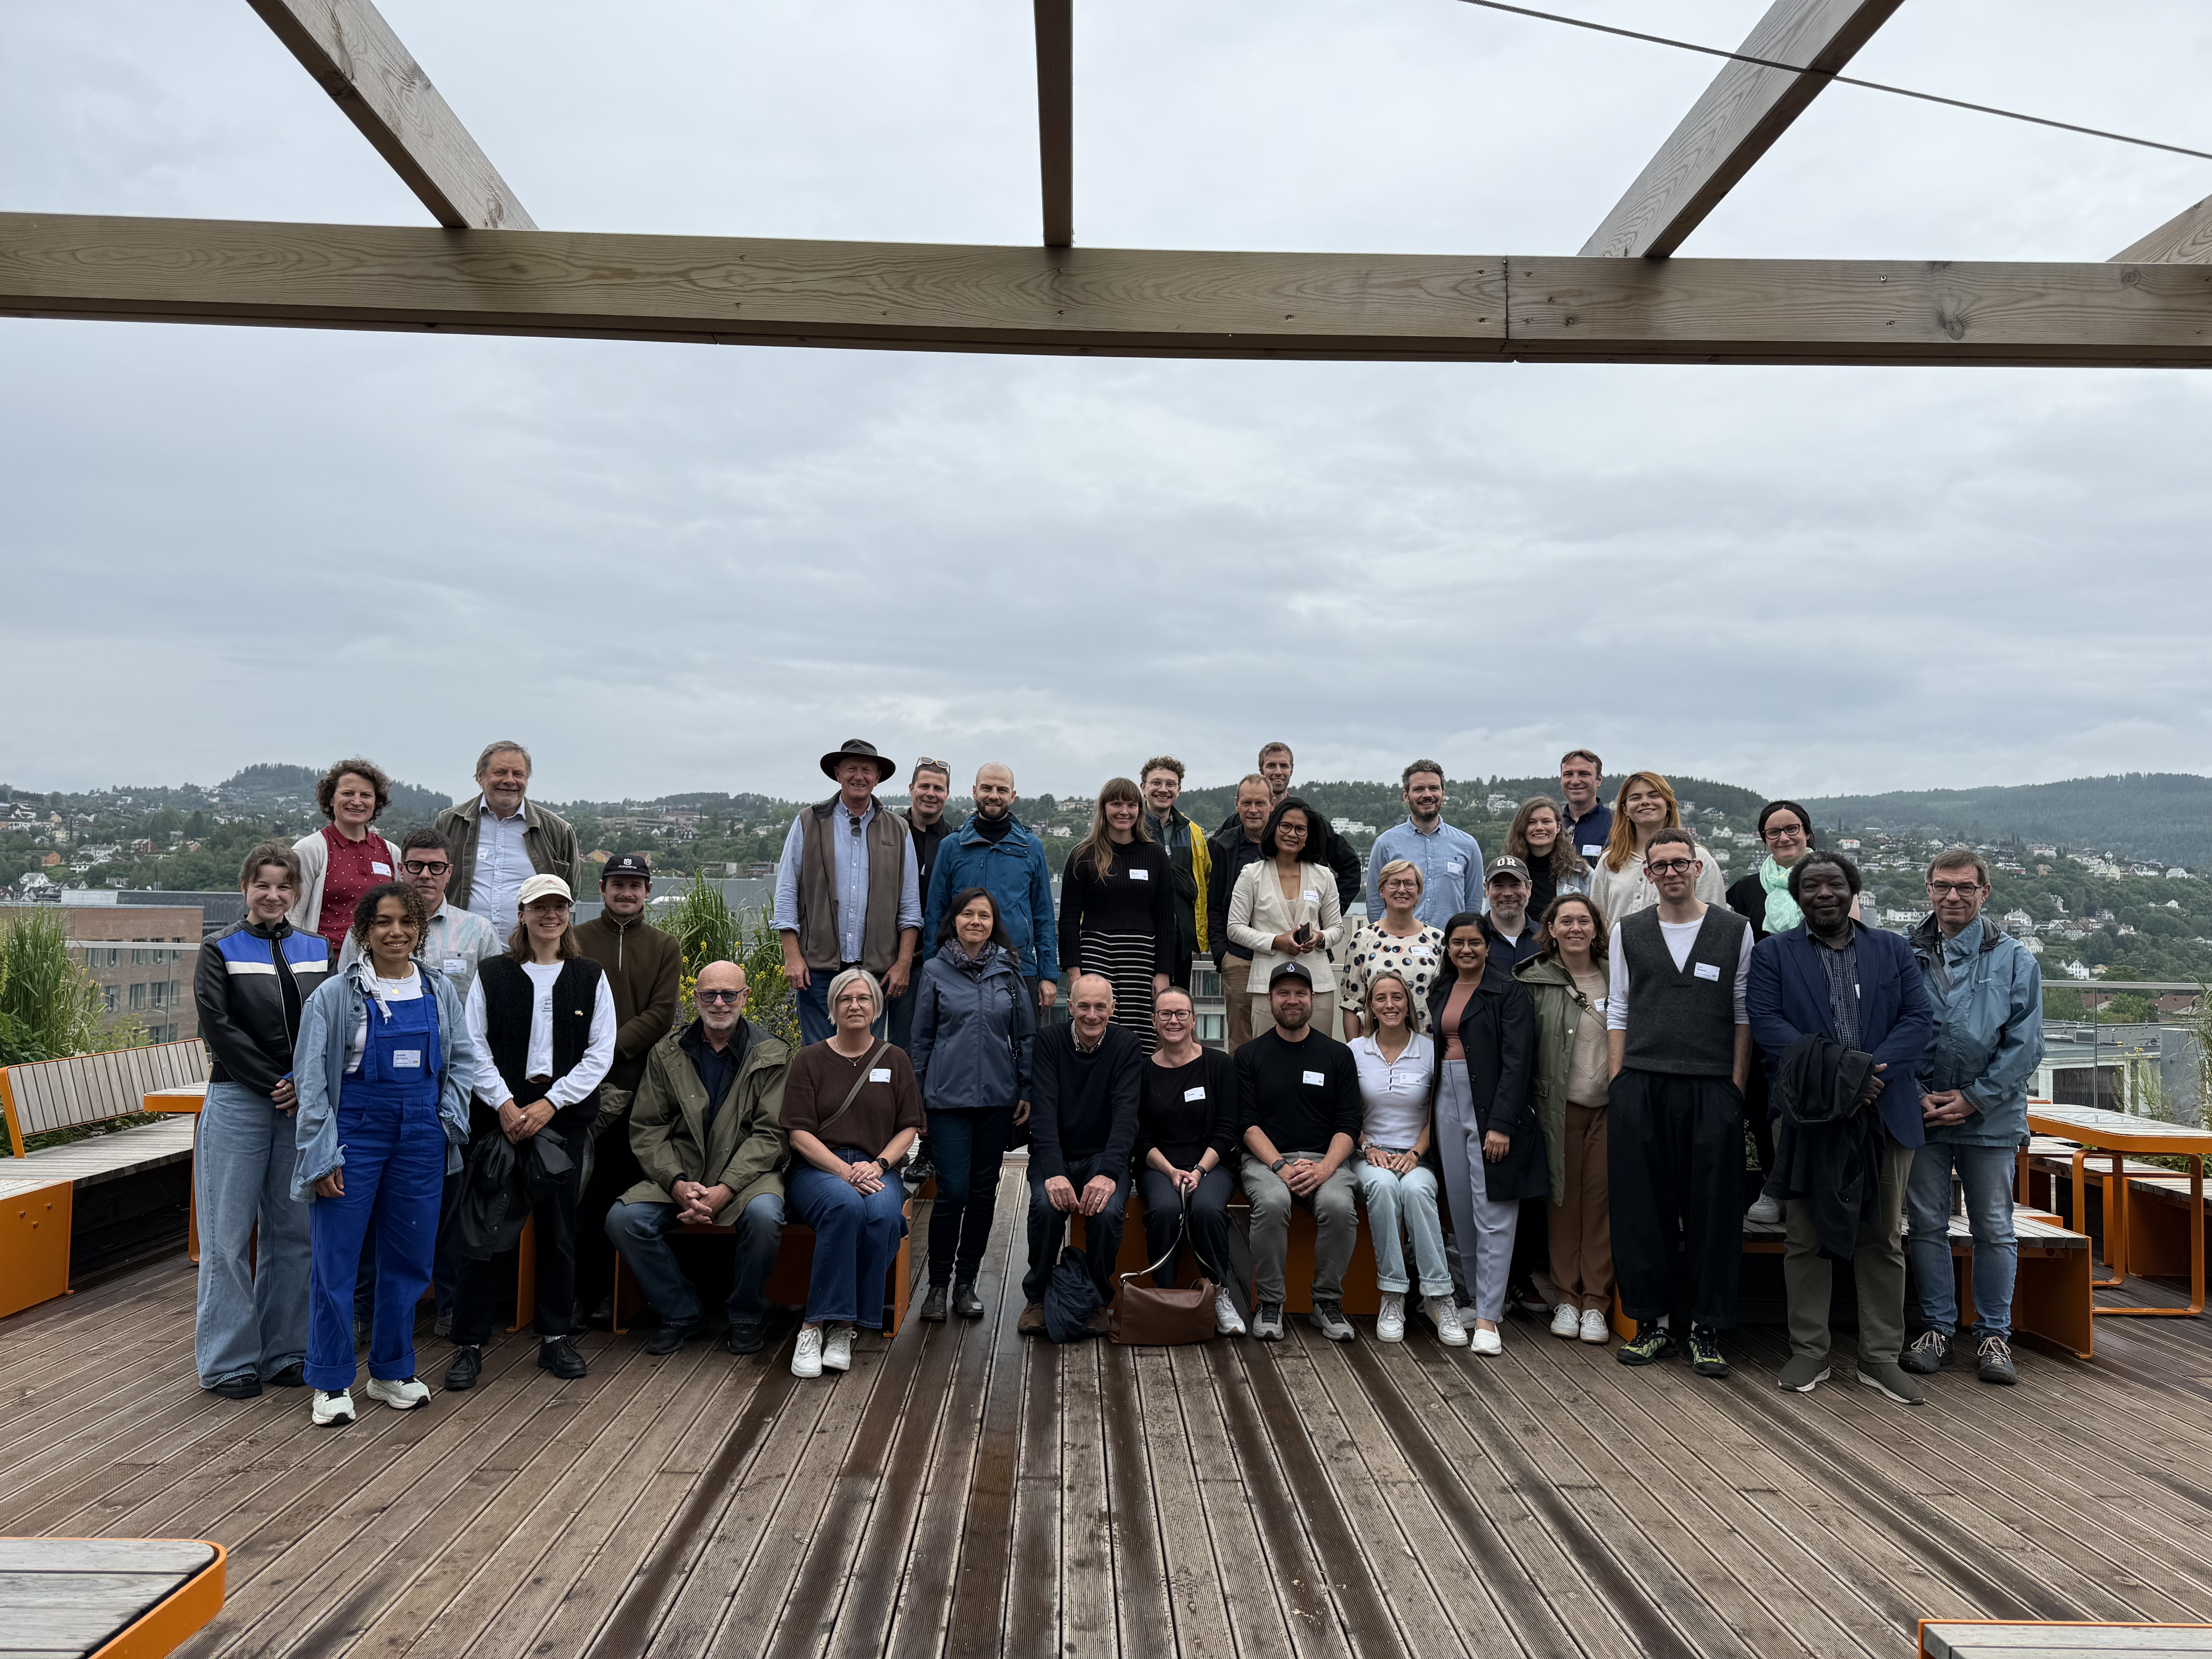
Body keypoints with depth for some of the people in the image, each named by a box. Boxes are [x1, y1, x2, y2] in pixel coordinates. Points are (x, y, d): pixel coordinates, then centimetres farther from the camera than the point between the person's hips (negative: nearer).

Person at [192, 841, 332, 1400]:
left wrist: (306, 1083, -9)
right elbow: (220, 1027, -9)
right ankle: (228, 1361, 12)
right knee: (229, 1235, 1)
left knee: (294, 1231, 8)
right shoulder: (221, 951, 1)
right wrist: (275, 1084, -13)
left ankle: (286, 1352, 19)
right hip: (238, 1102, -3)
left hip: (305, 1103, 3)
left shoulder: (318, 951, 10)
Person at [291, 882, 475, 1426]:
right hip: (356, 1131, -3)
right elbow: (312, 1080, -5)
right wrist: (321, 1156, -10)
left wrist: (450, 1116, 0)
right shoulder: (335, 995, -5)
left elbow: (462, 1059, 14)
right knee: (336, 1260, 1)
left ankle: (393, 1371, 26)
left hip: (421, 1136, 4)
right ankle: (332, 1383, 16)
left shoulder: (440, 992, 6)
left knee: (410, 1258, 10)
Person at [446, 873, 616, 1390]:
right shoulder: (491, 974, 5)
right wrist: (505, 1105, -11)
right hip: (499, 1113, -1)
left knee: (559, 1227, 6)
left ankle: (557, 1337, 19)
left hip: (563, 1115, 1)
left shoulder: (590, 977, 7)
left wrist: (549, 1104, -8)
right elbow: (472, 1046, 0)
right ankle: (469, 1343, 9)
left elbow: (600, 1053, 2)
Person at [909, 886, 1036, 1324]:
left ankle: (966, 1282, 21)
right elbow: (921, 1039, 6)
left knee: (984, 1191, 8)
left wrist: (1027, 1091, 6)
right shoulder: (934, 972, 2)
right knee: (954, 1191, -7)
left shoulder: (1009, 972, 6)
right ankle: (938, 1283, 10)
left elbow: (1027, 1036, 11)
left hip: (998, 1098, 2)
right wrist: (916, 1097, 5)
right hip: (948, 1097, -2)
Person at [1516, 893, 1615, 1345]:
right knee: (1563, 1198, 4)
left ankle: (1597, 1302, 10)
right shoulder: (1535, 981, 1)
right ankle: (1567, 1297, 15)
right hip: (1560, 1106, -1)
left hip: (1610, 1105, 1)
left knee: (1602, 1198, 1)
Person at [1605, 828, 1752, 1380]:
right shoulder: (1627, 933, 9)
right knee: (1643, 1207, 4)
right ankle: (1652, 1322, 16)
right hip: (1641, 1087, 1)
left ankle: (1706, 1329, 13)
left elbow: (1744, 1014, 6)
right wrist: (1618, 1084, 3)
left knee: (1712, 1210, 2)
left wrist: (1737, 1085, -1)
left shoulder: (1735, 931, 6)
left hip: (1712, 1089, -1)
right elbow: (1617, 1011, 10)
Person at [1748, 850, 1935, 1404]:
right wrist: (1831, 1074, -19)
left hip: (1884, 1113, 2)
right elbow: (1766, 1021, -7)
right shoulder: (1772, 953, 5)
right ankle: (1809, 1352, 15)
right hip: (1808, 1114, -2)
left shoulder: (1894, 949, 12)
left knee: (1884, 1240, 8)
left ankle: (1880, 1357, 19)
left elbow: (1920, 1019, 1)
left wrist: (1871, 1072, -14)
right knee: (1806, 1239, 5)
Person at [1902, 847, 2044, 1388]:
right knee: (1928, 1224, 8)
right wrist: (1915, 1095, -8)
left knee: (1995, 1229, 7)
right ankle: (1937, 1327, 19)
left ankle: (1994, 1333, 19)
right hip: (1920, 1115, 1)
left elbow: (2025, 1044, -3)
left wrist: (1973, 1099, -10)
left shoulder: (2015, 960, 1)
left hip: (1991, 1117, 0)